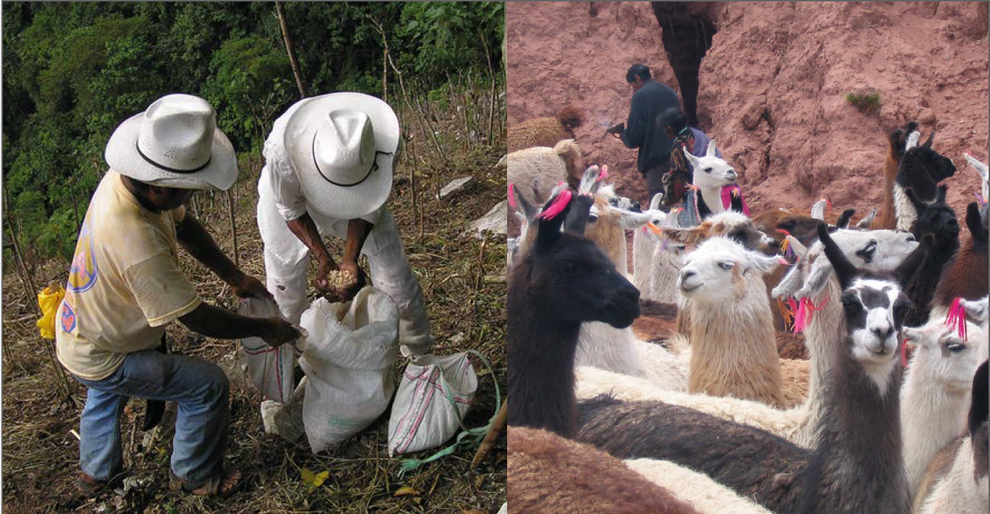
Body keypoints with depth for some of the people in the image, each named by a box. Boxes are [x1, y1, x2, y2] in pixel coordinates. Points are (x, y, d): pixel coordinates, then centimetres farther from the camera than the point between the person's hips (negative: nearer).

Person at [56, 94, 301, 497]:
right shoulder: (138, 247, -43)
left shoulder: (124, 178, -17)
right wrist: (265, 329, -19)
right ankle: (194, 477, 22)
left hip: (75, 334, 9)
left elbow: (184, 225, 0)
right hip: (100, 358, -9)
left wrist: (235, 277, -3)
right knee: (208, 386, -1)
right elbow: (198, 319, -33)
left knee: (105, 394, 35)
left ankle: (96, 472, 61)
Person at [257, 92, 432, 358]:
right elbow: (292, 210, -23)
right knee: (284, 286, 5)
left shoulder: (386, 143, -38)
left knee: (394, 269, 0)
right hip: (292, 193, -1)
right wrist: (323, 258, -33)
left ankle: (418, 353, 23)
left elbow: (367, 206, -21)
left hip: (361, 196, 1)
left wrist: (350, 259, -32)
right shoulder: (282, 151, -43)